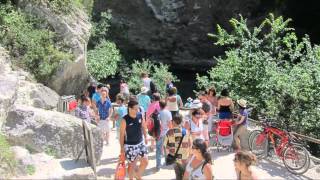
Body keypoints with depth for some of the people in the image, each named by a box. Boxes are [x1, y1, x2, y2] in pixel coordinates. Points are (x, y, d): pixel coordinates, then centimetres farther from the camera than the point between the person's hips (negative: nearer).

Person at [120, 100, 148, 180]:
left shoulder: (140, 115, -7)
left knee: (145, 162, 4)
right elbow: (122, 134, -12)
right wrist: (122, 148, -10)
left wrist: (145, 137, 14)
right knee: (131, 164, 9)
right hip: (130, 145, -4)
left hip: (141, 143, 4)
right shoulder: (125, 120, -19)